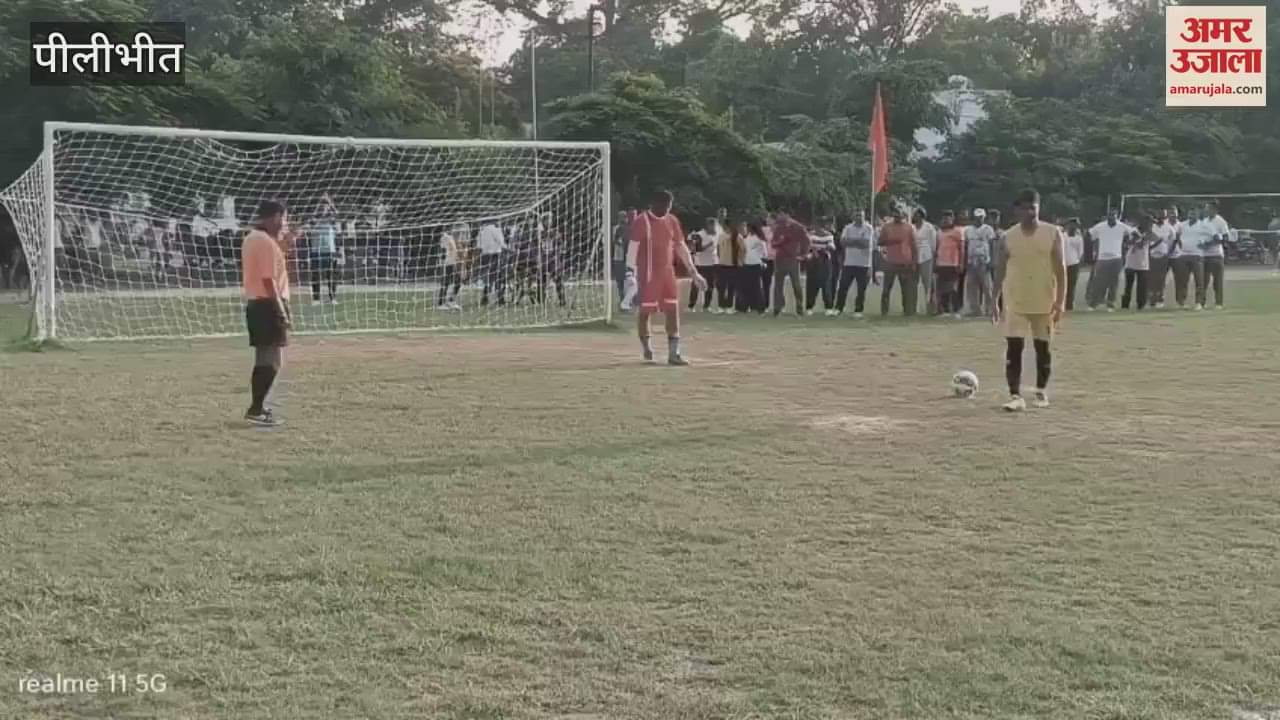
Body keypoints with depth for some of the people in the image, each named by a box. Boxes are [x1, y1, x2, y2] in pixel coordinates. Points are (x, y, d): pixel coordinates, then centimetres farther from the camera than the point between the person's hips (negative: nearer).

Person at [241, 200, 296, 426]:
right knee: (273, 361, -8)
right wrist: (282, 311, -20)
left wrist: (283, 245, 14)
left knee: (264, 358, 16)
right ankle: (256, 409, -10)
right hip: (268, 305, -10)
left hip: (254, 303, 10)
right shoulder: (266, 241, -15)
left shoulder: (251, 238, 15)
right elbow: (269, 279, -21)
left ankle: (257, 408, 21)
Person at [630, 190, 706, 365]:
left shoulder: (672, 221, 8)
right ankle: (646, 347, 24)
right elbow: (633, 248, -11)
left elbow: (681, 247, 14)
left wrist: (693, 272, 12)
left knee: (673, 310, -3)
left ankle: (674, 353, -3)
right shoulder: (641, 221, -9)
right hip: (647, 273, -5)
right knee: (644, 311, 4)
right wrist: (633, 273, -19)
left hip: (667, 271, 5)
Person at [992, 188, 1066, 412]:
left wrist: (1060, 300, -9)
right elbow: (1001, 269, 6)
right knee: (1013, 347, -7)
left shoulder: (1052, 233, -3)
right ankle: (1015, 396, -7)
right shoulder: (1009, 237, 1)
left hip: (1044, 302, -1)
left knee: (1042, 347, 9)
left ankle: (1041, 392, 25)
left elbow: (1060, 268, -3)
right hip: (1014, 302, 1)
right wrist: (995, 301, 2)